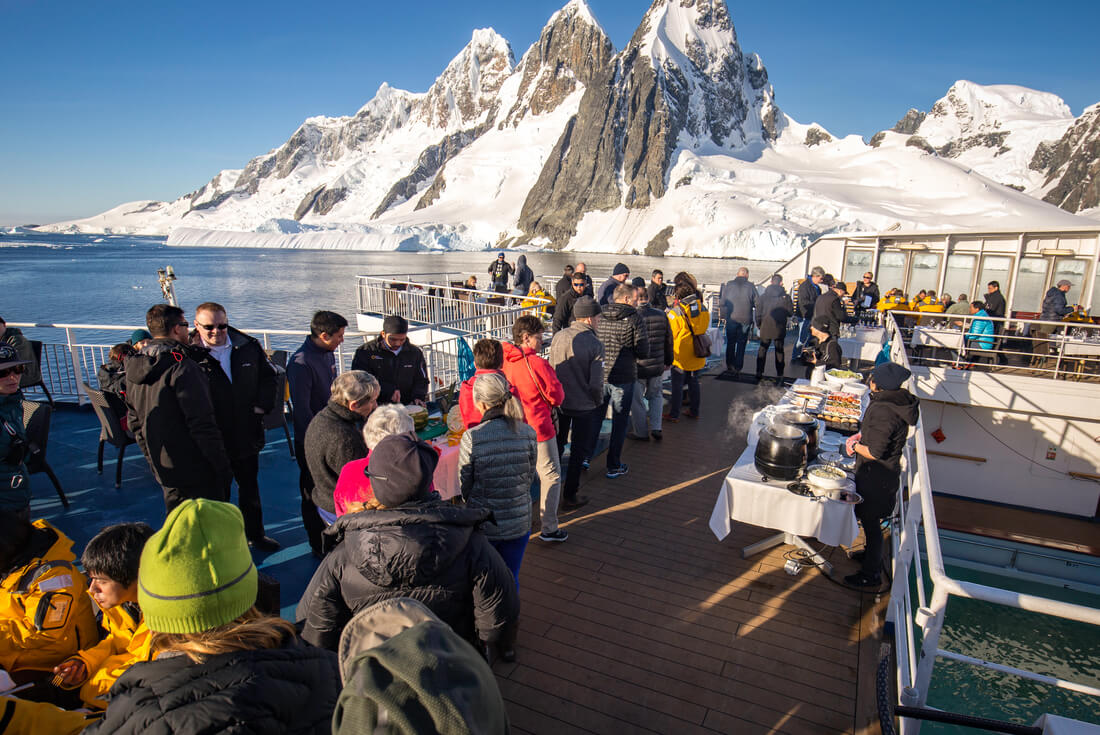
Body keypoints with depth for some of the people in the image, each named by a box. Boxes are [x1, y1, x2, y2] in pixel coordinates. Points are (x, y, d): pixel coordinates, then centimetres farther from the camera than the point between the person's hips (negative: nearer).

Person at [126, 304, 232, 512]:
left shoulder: (134, 369, 7)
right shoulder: (182, 367, -20)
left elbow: (135, 423, 15)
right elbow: (202, 424, -22)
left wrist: (154, 461, 23)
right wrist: (223, 467, -15)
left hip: (163, 471, 8)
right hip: (197, 472, -8)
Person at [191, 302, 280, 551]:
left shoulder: (248, 348, -2)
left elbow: (268, 376, 11)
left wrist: (262, 405, -2)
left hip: (246, 435, 4)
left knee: (250, 486, 21)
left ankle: (255, 533, 41)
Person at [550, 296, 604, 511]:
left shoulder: (558, 337, -5)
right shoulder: (595, 345, -18)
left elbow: (550, 370, 2)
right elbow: (596, 383, -18)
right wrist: (598, 402, 1)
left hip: (559, 402, 4)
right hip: (584, 406, -4)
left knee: (556, 446, 21)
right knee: (578, 451, 11)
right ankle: (570, 496, 19)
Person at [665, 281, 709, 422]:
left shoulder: (676, 312, -17)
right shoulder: (703, 309, -1)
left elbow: (671, 335, -11)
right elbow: (704, 328, 11)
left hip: (681, 356, -5)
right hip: (698, 354, 5)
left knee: (676, 385, 5)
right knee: (694, 382, 18)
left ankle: (674, 414, 10)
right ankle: (694, 411, 27)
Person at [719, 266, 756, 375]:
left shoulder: (728, 285, -1)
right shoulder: (751, 287, -5)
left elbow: (722, 302, 1)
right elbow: (757, 304, -3)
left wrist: (723, 315, 12)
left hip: (731, 319, 1)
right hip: (745, 321, -1)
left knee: (730, 343, 15)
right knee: (741, 344, 7)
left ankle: (729, 366, 19)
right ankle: (737, 368, 7)